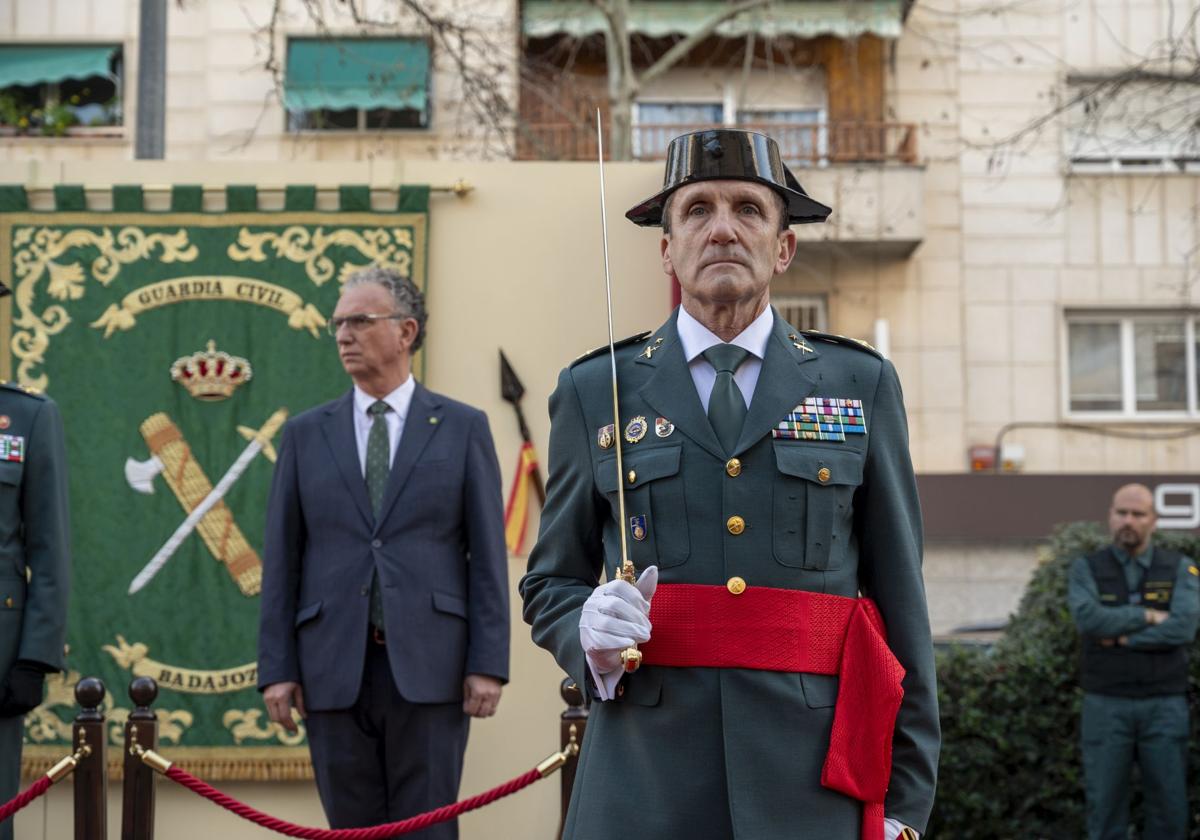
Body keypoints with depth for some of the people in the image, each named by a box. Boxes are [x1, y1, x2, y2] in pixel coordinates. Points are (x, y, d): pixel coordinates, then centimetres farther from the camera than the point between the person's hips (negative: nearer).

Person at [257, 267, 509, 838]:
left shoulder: (462, 427, 6)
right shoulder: (306, 434, 11)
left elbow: (487, 554, 2)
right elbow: (281, 558, 8)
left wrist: (488, 662, -6)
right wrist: (276, 667, 1)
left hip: (428, 664, -2)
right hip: (334, 668, 2)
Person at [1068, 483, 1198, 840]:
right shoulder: (1087, 569, 3)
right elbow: (1088, 620, -17)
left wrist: (1122, 637, -13)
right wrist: (1148, 617, -13)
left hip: (1164, 706, 0)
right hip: (1105, 705, 0)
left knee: (1170, 808, 3)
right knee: (1105, 805, 3)